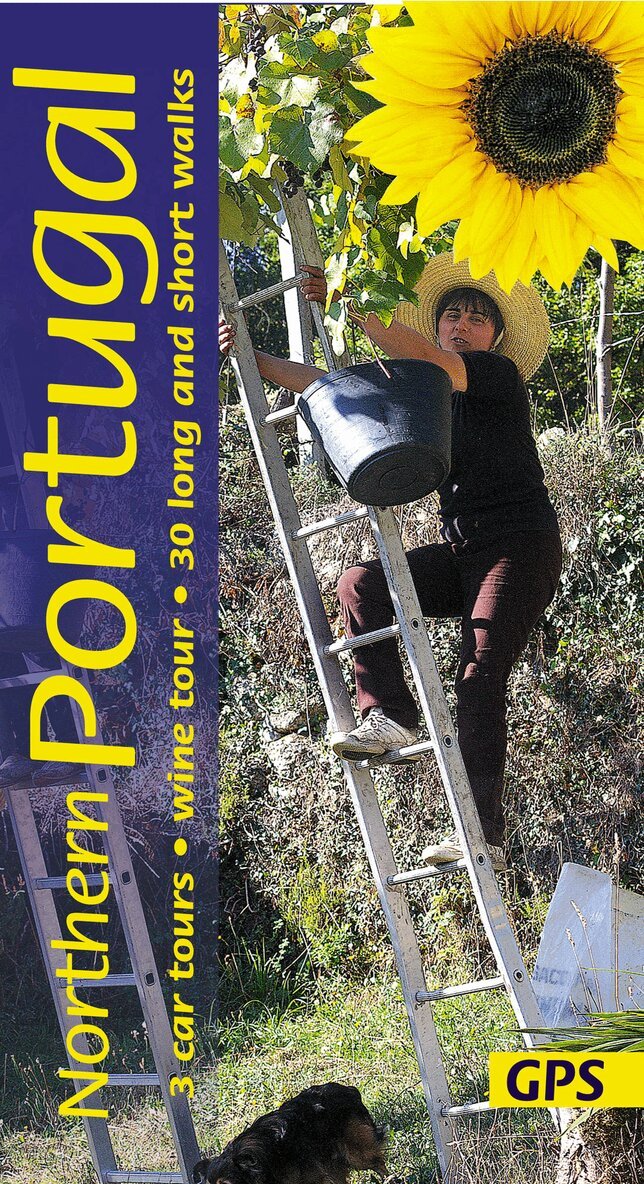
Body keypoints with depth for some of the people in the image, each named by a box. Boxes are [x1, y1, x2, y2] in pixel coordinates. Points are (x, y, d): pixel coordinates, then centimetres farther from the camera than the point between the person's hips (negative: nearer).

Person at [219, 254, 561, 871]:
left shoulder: (500, 376, -4)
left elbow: (430, 363, -23)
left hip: (520, 546, -7)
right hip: (460, 551, 7)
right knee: (359, 584, -13)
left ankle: (484, 834, -25)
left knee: (479, 674, -20)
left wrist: (355, 306, -25)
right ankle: (388, 714, -21)